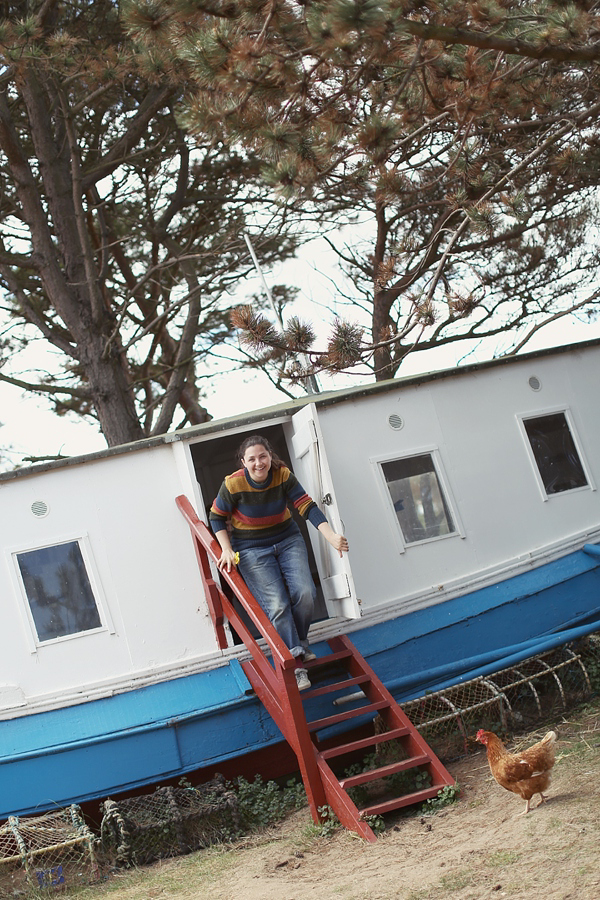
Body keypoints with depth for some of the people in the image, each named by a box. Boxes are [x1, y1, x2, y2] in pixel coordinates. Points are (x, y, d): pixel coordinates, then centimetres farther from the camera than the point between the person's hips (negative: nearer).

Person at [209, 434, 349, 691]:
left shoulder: (283, 476, -12)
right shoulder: (233, 484, -18)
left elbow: (307, 507, -14)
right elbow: (217, 517, -4)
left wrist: (331, 536, -26)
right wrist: (227, 550, -15)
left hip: (288, 539, 3)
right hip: (251, 549, -3)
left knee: (304, 593, -15)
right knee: (277, 605, -17)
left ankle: (300, 643, 12)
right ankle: (296, 663, -12)